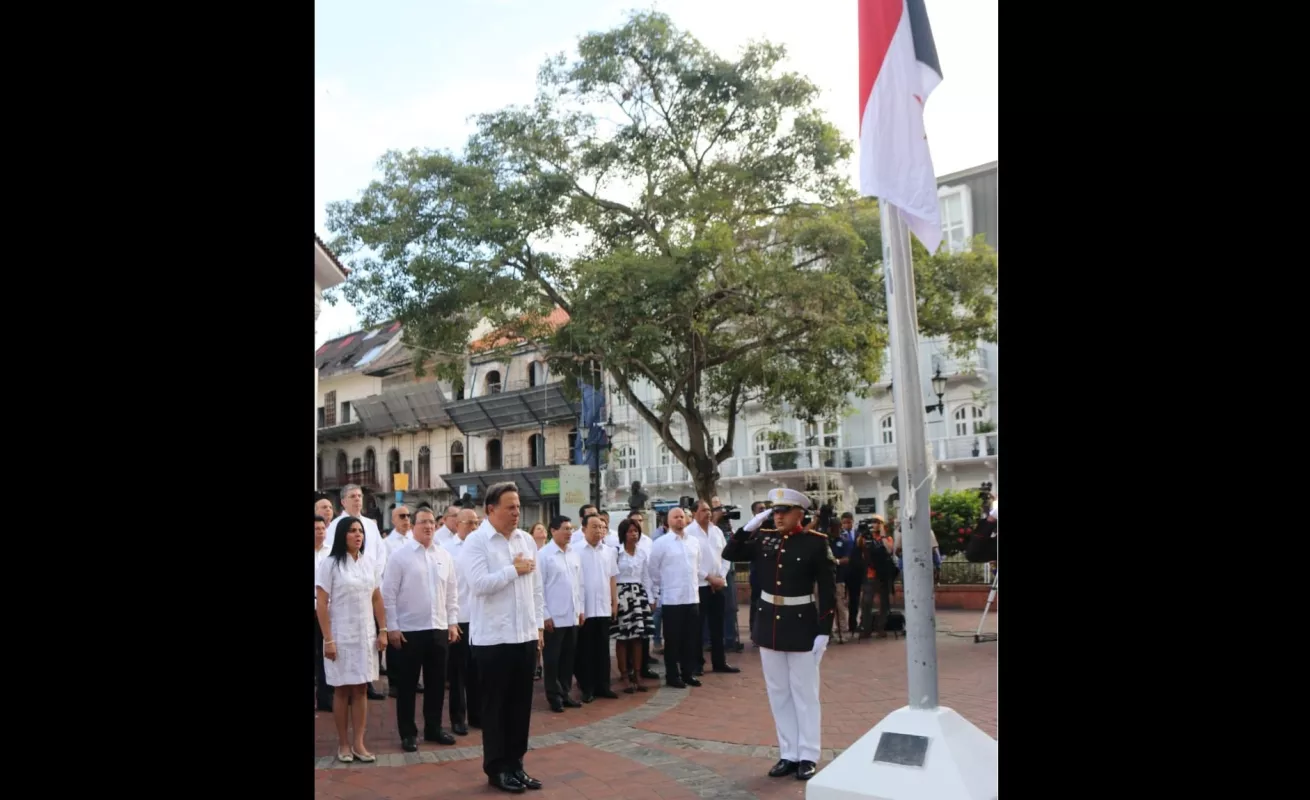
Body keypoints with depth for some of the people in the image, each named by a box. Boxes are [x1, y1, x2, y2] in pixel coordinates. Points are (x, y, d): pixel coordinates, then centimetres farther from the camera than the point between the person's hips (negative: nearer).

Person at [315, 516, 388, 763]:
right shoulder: (330, 563, -8)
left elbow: (377, 599, 9)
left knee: (360, 690, 6)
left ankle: (359, 743, 11)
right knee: (342, 690, 5)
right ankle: (343, 744, 15)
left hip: (366, 635, 3)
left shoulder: (371, 562, 4)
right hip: (341, 636, -3)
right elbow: (322, 604, -9)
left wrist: (383, 631, 4)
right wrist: (328, 639, -13)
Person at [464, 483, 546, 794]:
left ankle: (515, 764, 23)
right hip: (493, 637, -5)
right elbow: (480, 584, -21)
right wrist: (514, 570, -12)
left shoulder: (527, 540, 9)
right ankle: (497, 768, 17)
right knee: (495, 705, 6)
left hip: (525, 635, 5)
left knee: (521, 704, 11)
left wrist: (539, 625, 10)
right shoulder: (476, 541, -8)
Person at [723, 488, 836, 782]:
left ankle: (808, 756, 16)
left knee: (804, 693, 6)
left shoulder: (817, 543, -10)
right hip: (768, 624, 5)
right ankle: (788, 754, 21)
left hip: (802, 626, -5)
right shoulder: (763, 538, 3)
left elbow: (828, 590, -9)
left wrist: (824, 631, -12)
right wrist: (749, 527, -9)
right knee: (778, 693, 11)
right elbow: (729, 554, 2)